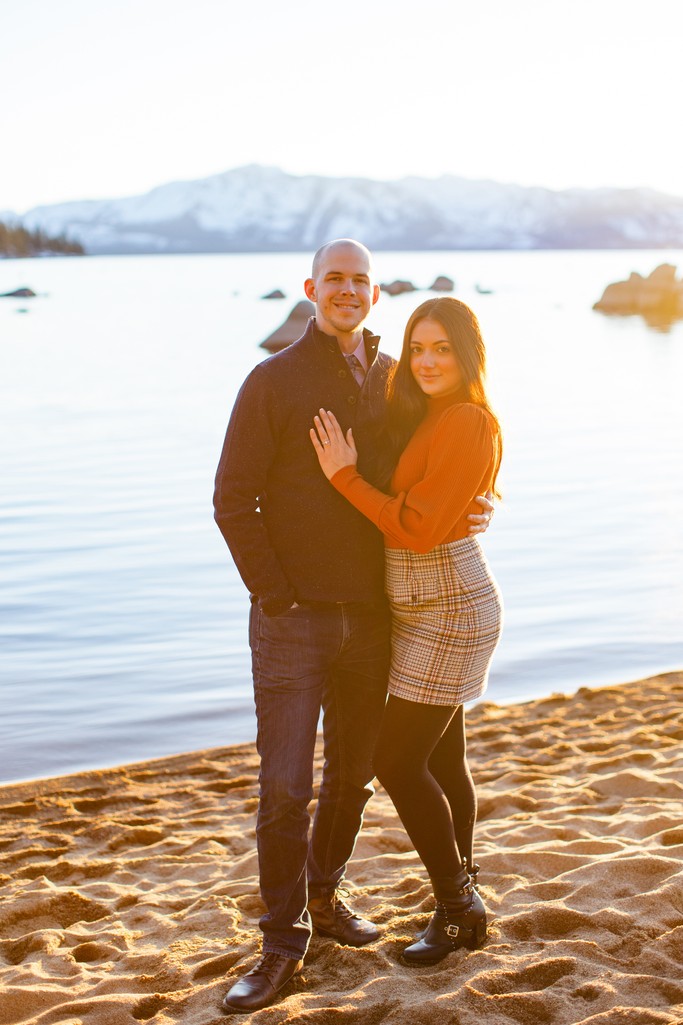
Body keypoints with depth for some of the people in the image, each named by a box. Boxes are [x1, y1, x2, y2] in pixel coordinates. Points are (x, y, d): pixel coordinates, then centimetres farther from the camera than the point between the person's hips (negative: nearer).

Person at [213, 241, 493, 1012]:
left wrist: (470, 511, -2)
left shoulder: (395, 383, 7)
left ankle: (323, 897, 36)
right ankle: (283, 944, 10)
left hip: (370, 615, 5)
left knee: (351, 773, 15)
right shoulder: (273, 382, -6)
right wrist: (276, 597, -12)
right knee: (285, 787, -4)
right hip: (292, 618, -4)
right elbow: (233, 501, -7)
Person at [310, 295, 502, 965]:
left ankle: (458, 905, 9)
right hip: (422, 608, 9)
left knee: (398, 761, -6)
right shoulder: (420, 418, 11)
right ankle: (462, 906, 24)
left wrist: (344, 475, -18)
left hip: (448, 610, -9)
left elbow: (418, 527, -21)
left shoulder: (469, 424, -18)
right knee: (440, 758, 13)